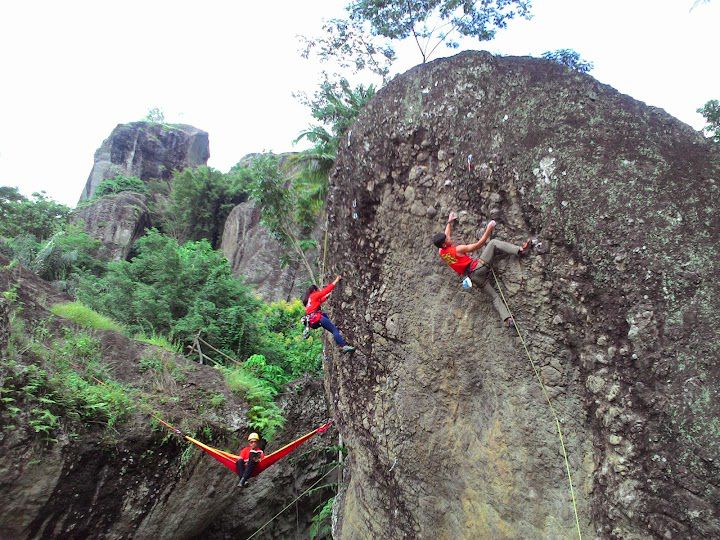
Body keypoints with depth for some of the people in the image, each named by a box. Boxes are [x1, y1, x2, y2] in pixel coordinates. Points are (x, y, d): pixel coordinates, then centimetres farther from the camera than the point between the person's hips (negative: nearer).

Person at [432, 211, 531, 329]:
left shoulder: (442, 253, 8)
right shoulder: (458, 249, -11)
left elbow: (445, 236, 27)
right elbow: (478, 245, -6)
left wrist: (450, 222, 38)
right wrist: (488, 230, 1)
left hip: (473, 278, 7)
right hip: (478, 267, -7)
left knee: (494, 296, 10)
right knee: (493, 243, -1)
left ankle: (507, 319, -3)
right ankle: (520, 250, -16)